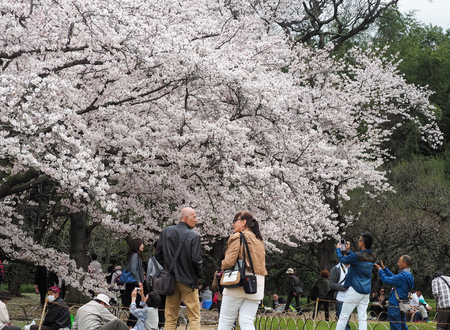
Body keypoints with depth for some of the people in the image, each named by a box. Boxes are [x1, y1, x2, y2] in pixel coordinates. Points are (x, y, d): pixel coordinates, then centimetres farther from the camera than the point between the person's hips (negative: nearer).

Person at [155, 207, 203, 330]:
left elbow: (158, 255, 8)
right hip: (188, 280, -5)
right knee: (194, 317, 1)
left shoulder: (166, 232, 4)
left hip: (170, 280, 5)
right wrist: (199, 274, 3)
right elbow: (196, 260, -15)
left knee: (170, 318, 10)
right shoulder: (193, 236, -11)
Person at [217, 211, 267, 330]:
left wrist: (223, 266, 7)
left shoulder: (238, 237, -5)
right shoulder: (259, 241, 19)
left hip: (238, 284, -6)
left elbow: (229, 261, -13)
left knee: (225, 320, 2)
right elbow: (261, 264, 18)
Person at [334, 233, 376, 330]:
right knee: (362, 318, 4)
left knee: (344, 316, 1)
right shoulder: (372, 258, 6)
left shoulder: (357, 256, -17)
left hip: (355, 290, -7)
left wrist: (338, 249, 16)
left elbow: (342, 259, -3)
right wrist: (348, 251, 28)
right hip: (366, 291, 7)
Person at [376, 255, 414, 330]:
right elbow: (393, 277, 20)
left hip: (395, 306, -10)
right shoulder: (409, 275, 10)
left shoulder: (403, 276, -22)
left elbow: (387, 280, -18)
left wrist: (380, 270, -4)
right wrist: (384, 268, 19)